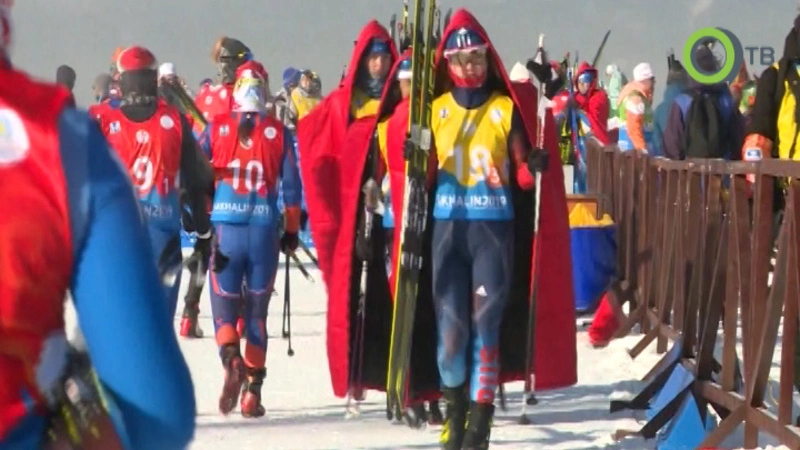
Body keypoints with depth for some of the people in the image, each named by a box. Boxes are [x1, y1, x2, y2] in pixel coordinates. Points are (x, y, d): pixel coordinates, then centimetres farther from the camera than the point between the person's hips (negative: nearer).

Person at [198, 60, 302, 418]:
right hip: (265, 231, 1)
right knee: (257, 309, 11)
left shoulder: (215, 129, 2)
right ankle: (253, 388, 8)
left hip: (225, 228, -1)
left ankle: (231, 359, -22)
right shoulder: (279, 133, 3)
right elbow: (291, 185, 4)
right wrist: (292, 230, 13)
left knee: (224, 300, 7)